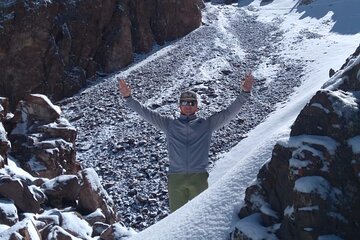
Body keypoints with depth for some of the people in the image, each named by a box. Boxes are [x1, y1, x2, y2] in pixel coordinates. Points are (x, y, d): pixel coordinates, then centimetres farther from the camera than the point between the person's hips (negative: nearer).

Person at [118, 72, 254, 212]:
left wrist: (244, 93, -2)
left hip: (199, 178, 0)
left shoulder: (206, 124, 14)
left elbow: (229, 112, 8)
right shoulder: (169, 124, 16)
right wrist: (129, 98, 2)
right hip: (175, 178, 1)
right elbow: (146, 113, 11)